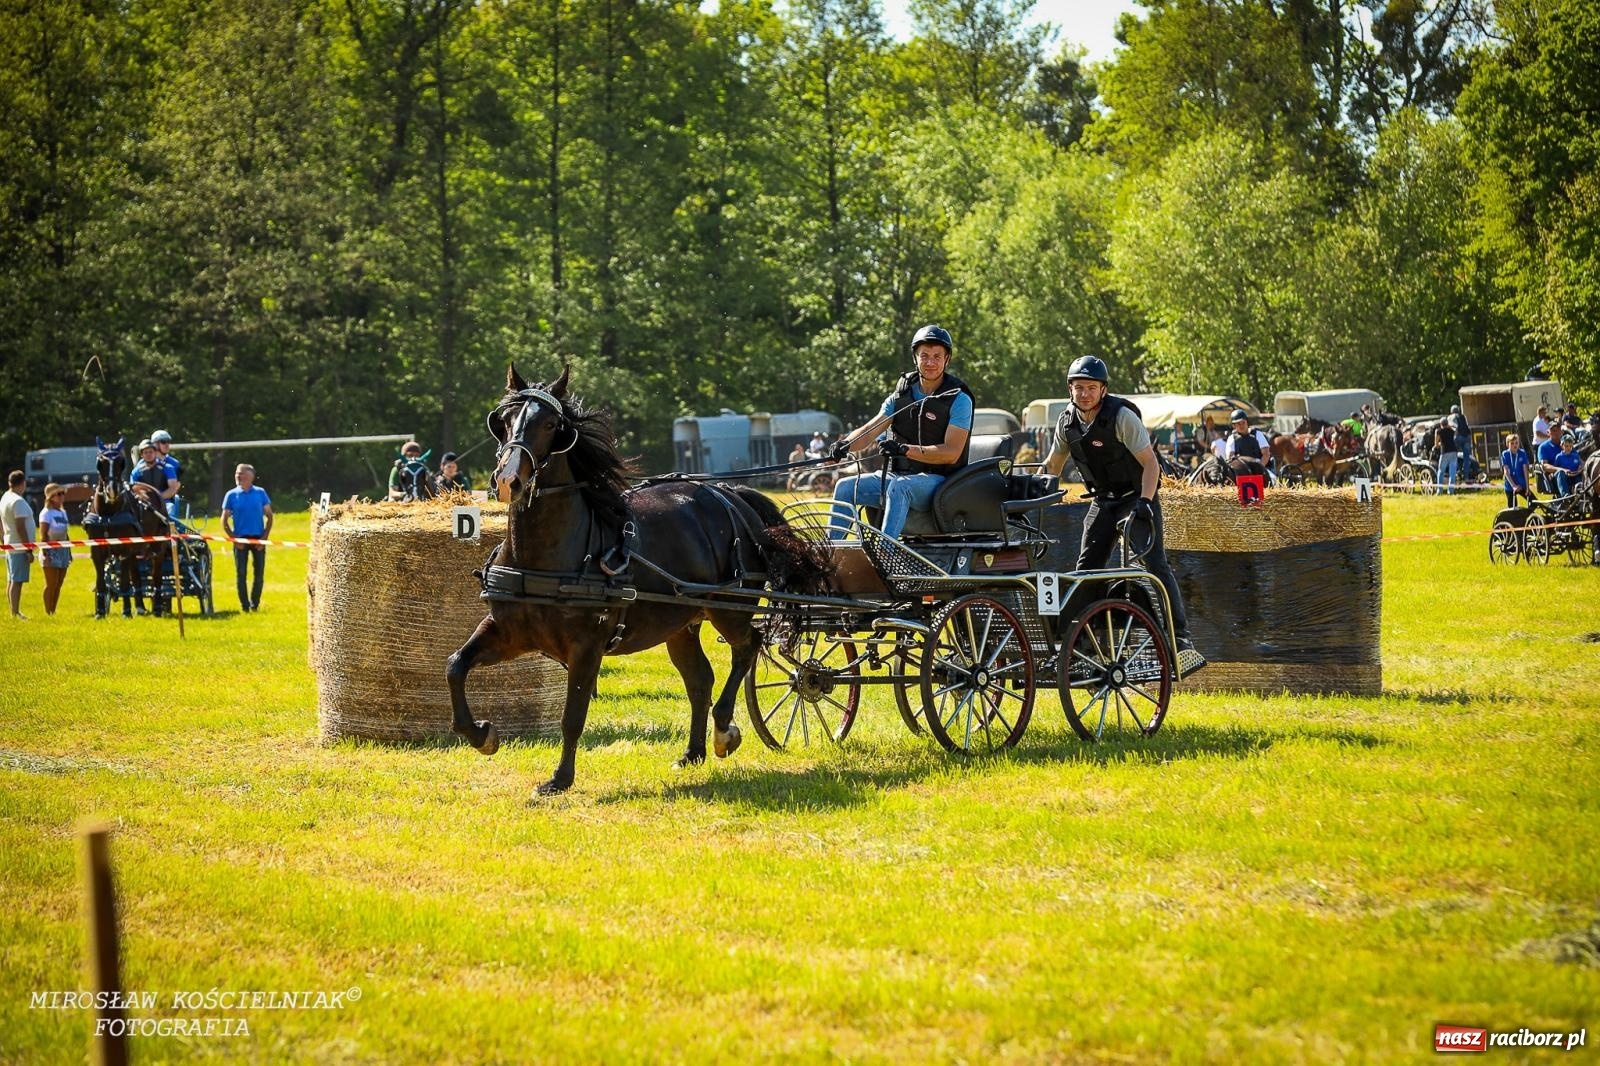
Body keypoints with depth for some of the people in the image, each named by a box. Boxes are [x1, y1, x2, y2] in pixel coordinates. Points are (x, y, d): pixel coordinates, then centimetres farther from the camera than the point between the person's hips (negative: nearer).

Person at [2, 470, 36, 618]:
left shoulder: (4, 499, 11)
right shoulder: (18, 501, -17)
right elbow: (20, 527, -20)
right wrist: (29, 550, -18)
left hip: (10, 545, 10)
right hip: (20, 547, -10)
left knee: (11, 580, 13)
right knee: (17, 581, -8)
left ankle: (13, 611, 19)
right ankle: (15, 613, -8)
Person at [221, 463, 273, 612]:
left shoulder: (260, 493, 2)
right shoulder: (232, 495, 1)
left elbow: (269, 516, 6)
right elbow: (224, 520, 4)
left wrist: (265, 537, -4)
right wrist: (234, 538, -6)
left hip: (258, 539, 1)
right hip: (240, 540, -1)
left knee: (259, 574, 3)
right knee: (241, 574, -2)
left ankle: (255, 604, 16)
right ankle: (244, 605, 5)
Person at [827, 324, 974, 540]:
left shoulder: (959, 400, -6)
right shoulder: (900, 396, 10)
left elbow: (951, 453, -16)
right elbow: (869, 430, 0)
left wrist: (905, 449, -28)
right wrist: (845, 444, -24)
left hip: (937, 480, -6)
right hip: (898, 476, 6)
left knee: (898, 487, -36)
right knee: (846, 487, -10)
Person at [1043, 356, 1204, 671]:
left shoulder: (1122, 416, -20)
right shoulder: (1067, 422, -3)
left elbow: (1150, 462, -22)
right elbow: (1052, 465, 12)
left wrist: (1144, 502, -34)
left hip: (1137, 496, -6)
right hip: (1103, 501, 6)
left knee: (1155, 564, -18)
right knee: (1086, 569, -1)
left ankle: (1181, 639, -23)